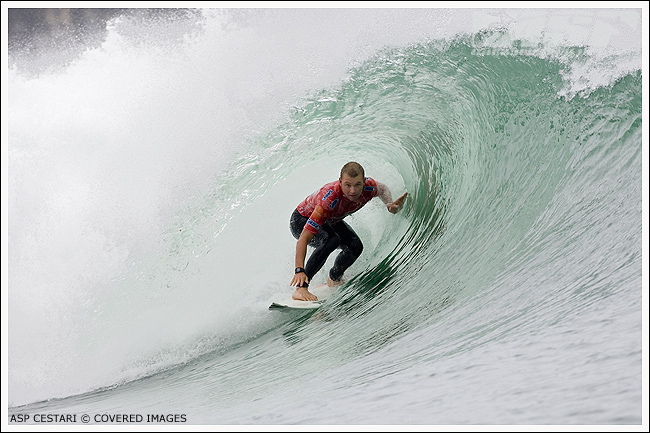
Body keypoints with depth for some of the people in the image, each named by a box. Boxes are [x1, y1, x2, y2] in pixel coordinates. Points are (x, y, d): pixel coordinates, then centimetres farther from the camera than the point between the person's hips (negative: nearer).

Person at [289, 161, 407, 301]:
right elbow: (304, 238, -45)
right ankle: (301, 288, -31)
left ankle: (334, 280, 18)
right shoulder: (330, 198, -45)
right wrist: (299, 270, -55)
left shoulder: (369, 187, -28)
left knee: (355, 247, -11)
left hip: (330, 221, 6)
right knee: (331, 240, -34)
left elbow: (383, 189, 2)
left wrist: (390, 205, -19)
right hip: (302, 221, -6)